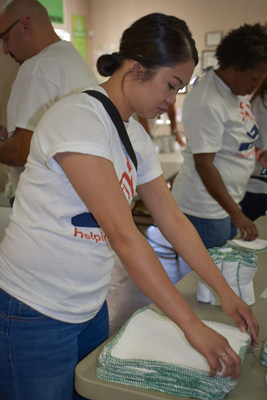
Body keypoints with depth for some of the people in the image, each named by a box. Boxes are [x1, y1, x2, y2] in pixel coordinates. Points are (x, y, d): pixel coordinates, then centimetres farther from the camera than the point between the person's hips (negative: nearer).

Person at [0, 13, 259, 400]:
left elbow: (172, 219, 8)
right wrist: (193, 325, -25)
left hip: (91, 306, 8)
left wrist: (225, 291, 4)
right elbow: (123, 234, -28)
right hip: (35, 312, -8)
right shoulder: (77, 117, -22)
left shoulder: (136, 136, 5)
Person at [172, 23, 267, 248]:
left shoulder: (237, 89, 7)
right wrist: (236, 214, -23)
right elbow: (203, 164, -24)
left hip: (229, 201, 10)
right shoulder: (207, 103, -23)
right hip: (206, 210, -9)